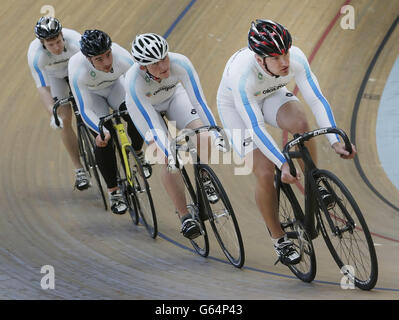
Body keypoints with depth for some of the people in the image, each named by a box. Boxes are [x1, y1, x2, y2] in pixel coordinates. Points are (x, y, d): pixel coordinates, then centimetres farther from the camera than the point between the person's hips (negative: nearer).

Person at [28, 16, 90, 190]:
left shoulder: (74, 41, -39)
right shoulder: (35, 55, -35)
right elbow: (43, 88, -30)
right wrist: (53, 114, -41)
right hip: (54, 75, 0)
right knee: (65, 119, -12)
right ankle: (79, 170, -6)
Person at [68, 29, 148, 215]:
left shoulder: (122, 58, -37)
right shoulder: (78, 71, -41)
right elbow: (85, 110, -32)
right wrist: (101, 131, -47)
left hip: (114, 86, 2)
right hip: (91, 93, -2)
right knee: (104, 140, -17)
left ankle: (137, 152, 8)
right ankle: (114, 192, -1)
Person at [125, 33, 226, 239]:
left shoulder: (180, 64, -37)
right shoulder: (134, 81, -40)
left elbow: (199, 100, -31)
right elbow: (151, 124, -38)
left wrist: (215, 134, -36)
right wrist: (168, 154, -44)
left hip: (173, 97, 2)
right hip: (145, 107, -2)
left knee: (200, 135, -19)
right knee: (167, 160, -17)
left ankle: (203, 180, 12)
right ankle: (185, 216, -6)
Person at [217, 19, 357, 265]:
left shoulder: (296, 58, -30)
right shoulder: (241, 74, -40)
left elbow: (317, 100, -28)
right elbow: (255, 127, -38)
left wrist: (335, 141, -39)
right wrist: (283, 164, -44)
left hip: (271, 96, 3)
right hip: (237, 108, -3)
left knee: (300, 123, -31)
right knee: (265, 174, -15)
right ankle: (279, 240, 5)